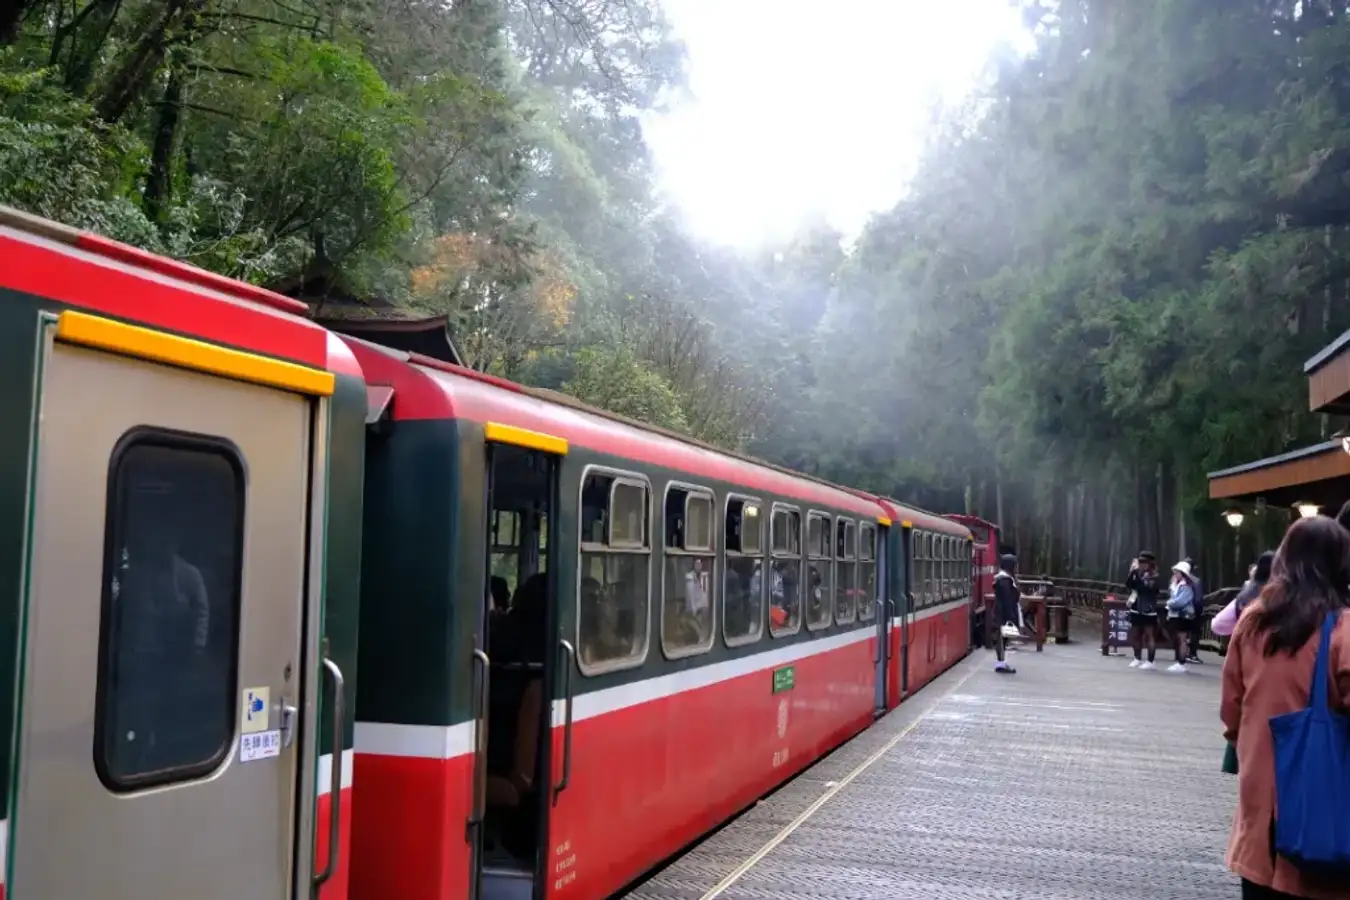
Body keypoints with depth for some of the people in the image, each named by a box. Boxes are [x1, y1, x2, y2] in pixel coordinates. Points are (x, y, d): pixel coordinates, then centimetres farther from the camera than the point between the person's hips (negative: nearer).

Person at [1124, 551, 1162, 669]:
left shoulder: (1155, 578, -9)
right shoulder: (1138, 575, 8)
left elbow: (1144, 587, -24)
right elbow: (1128, 585, 0)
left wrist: (1137, 573, -23)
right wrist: (1131, 572, -10)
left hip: (1149, 611, -6)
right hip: (1136, 610, 6)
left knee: (1150, 636, 0)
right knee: (1135, 635, 12)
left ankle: (1150, 662, 4)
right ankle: (1138, 659, 24)